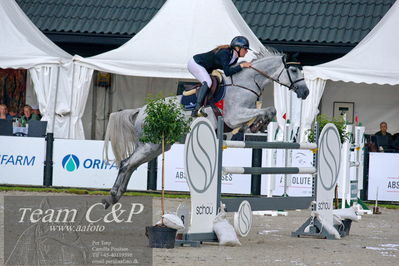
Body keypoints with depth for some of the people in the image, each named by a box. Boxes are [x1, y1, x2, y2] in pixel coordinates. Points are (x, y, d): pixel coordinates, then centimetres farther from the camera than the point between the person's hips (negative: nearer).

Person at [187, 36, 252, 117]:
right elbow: (227, 72, -40)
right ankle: (197, 109, -32)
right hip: (195, 64, -10)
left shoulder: (234, 57, -2)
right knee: (207, 82, -28)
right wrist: (241, 66, -36)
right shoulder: (224, 53, -30)